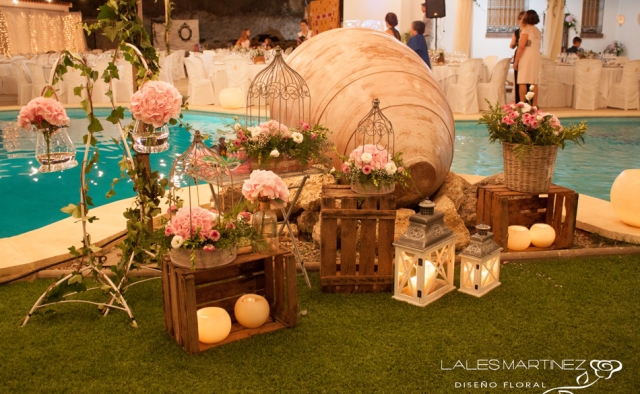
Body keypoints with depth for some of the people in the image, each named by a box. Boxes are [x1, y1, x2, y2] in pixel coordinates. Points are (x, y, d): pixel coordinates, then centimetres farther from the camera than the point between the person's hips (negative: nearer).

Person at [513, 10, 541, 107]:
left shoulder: (526, 30, -7)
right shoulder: (538, 31, 15)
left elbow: (521, 46, -15)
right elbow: (536, 45, 12)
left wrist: (516, 60, -14)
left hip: (526, 57, -7)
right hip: (537, 56, 7)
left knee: (522, 82, -6)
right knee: (534, 82, 9)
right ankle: (535, 104, 10)